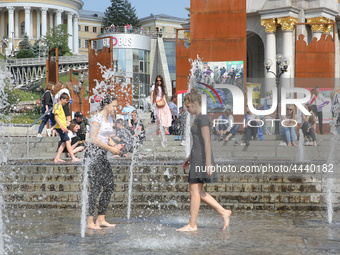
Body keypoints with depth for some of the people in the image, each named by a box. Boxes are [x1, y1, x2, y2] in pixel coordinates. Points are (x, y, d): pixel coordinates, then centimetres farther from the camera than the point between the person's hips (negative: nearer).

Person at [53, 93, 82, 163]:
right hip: (60, 127, -10)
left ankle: (57, 158, 5)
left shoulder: (60, 106, 21)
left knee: (64, 143, 6)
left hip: (62, 127, 10)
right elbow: (56, 117, -18)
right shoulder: (58, 106, -9)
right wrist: (62, 127, -26)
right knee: (67, 141, -13)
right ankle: (73, 158, -16)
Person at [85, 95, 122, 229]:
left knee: (109, 186, 6)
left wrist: (114, 147, 6)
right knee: (95, 187, -8)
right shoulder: (97, 118, -11)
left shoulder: (109, 119, 17)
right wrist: (110, 148, -16)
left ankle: (101, 219, 12)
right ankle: (89, 221, -2)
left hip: (103, 155, 9)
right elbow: (93, 139, -17)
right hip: (94, 154, -9)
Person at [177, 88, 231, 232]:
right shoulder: (199, 119, 17)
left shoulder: (203, 119, -13)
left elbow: (207, 141, -19)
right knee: (197, 191, 9)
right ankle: (224, 212, 11)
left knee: (195, 191, -6)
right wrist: (190, 157, 26)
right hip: (197, 157, 10)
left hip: (202, 158, -10)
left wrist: (208, 162, -22)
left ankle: (192, 225, -1)